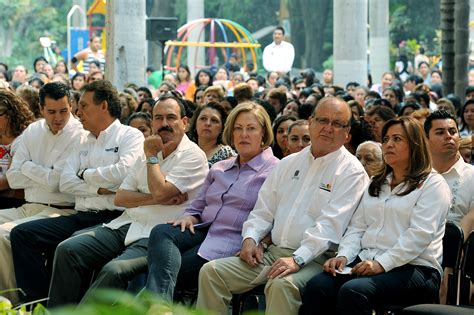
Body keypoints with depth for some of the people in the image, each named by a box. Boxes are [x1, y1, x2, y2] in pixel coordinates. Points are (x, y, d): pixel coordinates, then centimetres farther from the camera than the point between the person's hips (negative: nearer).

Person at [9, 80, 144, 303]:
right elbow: (65, 183, 10)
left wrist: (86, 174, 0)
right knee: (21, 234, -8)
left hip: (111, 217, -7)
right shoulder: (84, 144, 24)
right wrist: (99, 189, -7)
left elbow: (124, 171, -17)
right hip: (81, 216, 8)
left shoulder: (130, 136, 3)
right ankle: (38, 301, -9)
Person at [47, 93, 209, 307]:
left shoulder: (193, 156, -2)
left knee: (115, 270, -32)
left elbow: (160, 191, -17)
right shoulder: (149, 152, 19)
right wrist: (156, 199, -6)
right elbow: (120, 198, 11)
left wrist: (152, 156, -1)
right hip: (126, 225, 7)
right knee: (67, 250, -11)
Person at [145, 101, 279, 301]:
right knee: (161, 233, -28)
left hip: (233, 241, -5)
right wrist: (189, 218, 4)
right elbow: (197, 207, 28)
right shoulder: (218, 169, 27)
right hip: (203, 232, 6)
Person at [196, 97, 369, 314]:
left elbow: (330, 224, -15)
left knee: (282, 285, -37)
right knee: (211, 272, -10)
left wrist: (298, 259, -25)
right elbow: (264, 210, 20)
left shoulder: (352, 172, -2)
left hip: (314, 258, -6)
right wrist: (250, 237, 0)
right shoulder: (289, 164, 19)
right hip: (272, 253, 6)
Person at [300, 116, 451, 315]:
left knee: (353, 292, -35)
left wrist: (382, 264, -20)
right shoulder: (376, 184, 24)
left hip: (412, 267, -6)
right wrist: (344, 256, -2)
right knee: (317, 286, -25)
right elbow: (356, 228, 18)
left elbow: (420, 234, -11)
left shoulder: (433, 185, 2)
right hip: (366, 261, 6)